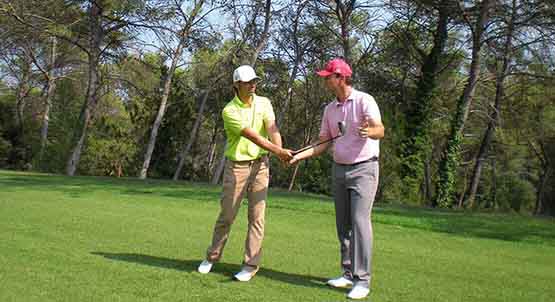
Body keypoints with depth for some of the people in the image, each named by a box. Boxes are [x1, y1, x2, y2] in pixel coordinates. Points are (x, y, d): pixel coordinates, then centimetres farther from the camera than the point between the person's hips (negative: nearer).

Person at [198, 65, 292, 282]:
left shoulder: (263, 103, 2)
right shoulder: (229, 111, -10)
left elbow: (272, 129, -13)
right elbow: (252, 135, -21)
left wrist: (280, 151, -32)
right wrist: (277, 151, -31)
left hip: (260, 164, 2)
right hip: (236, 166, -2)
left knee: (257, 216, 0)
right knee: (226, 215, 6)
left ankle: (251, 265, 7)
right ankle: (212, 257, 25)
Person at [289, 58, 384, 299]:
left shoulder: (364, 100, -12)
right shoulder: (330, 109, 9)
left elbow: (380, 131, -27)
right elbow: (323, 144, 10)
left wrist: (369, 131, -50)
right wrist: (299, 155, -5)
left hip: (363, 169, -7)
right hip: (339, 169, 7)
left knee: (360, 222, -14)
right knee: (343, 224, 9)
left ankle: (362, 280, -11)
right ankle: (348, 273, 19)